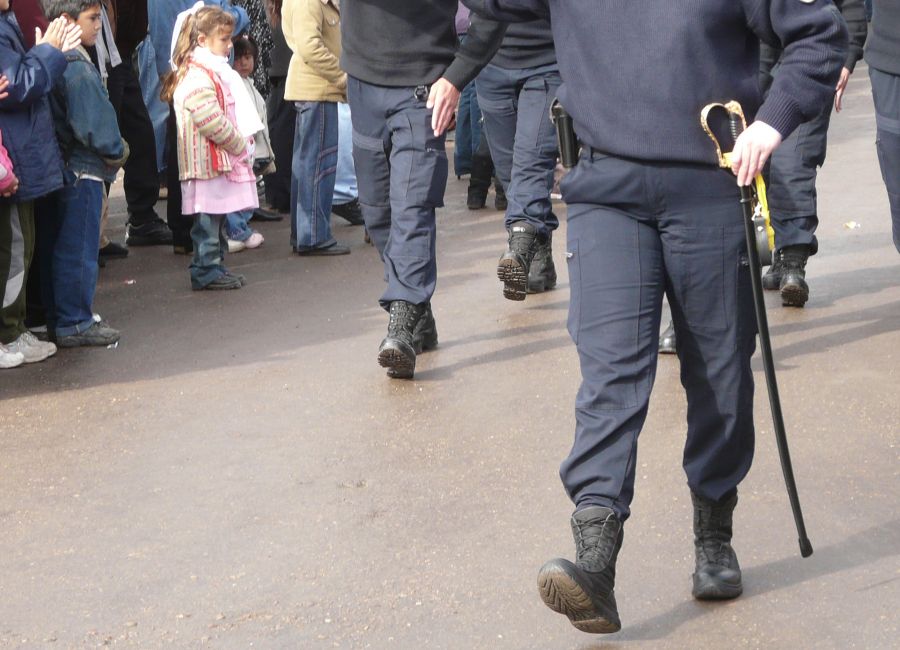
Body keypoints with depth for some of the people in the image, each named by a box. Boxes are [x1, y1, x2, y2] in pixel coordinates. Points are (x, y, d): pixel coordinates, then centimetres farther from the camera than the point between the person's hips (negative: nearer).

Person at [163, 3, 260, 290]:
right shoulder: (197, 77, -18)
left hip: (223, 159, 10)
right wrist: (239, 143, -14)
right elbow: (211, 121, -24)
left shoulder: (215, 72, 17)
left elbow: (235, 113, 24)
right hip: (208, 163, -10)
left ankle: (214, 268, 23)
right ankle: (206, 272, 1)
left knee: (216, 218, 16)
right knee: (208, 220, -4)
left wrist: (243, 142, 12)